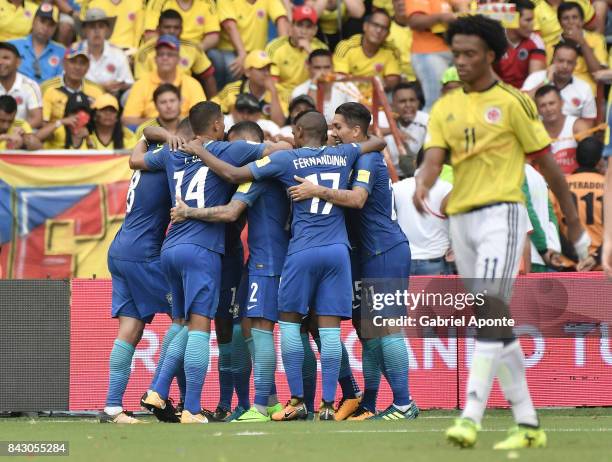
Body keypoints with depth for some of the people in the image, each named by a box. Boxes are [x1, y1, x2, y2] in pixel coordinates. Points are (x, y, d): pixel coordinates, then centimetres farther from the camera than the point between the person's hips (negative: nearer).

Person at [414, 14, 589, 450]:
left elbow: (547, 163, 1)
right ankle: (528, 423, 14)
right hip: (460, 218, 6)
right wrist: (423, 185, -24)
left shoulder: (512, 102, -3)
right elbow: (434, 156, 0)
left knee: (489, 311, -20)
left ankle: (471, 416, -28)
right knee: (496, 328, 8)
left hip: (501, 214, -6)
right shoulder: (445, 107, 13)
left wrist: (574, 222, 4)